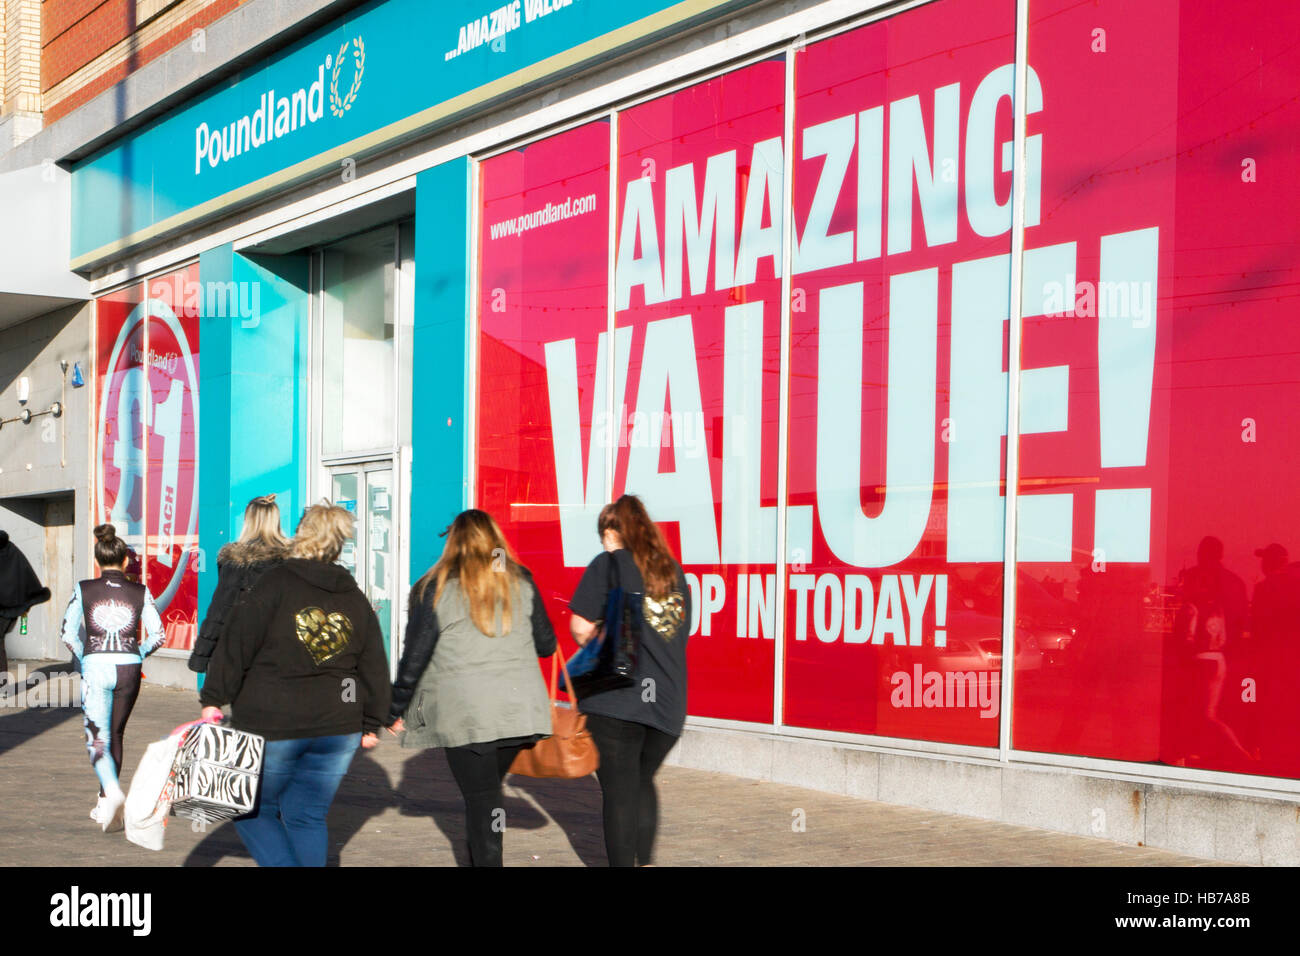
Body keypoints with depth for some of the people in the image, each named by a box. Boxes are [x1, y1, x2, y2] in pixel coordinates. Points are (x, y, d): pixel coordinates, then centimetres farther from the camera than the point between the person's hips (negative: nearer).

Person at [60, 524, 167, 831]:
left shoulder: (84, 589, -1)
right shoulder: (140, 592, 2)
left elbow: (68, 632, -6)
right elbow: (158, 635, -3)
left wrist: (83, 659, 8)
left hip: (96, 668, -2)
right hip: (129, 668, 2)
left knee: (97, 739, -1)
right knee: (116, 734, 18)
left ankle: (113, 791, -27)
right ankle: (105, 805, 24)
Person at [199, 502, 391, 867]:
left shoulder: (275, 584, -7)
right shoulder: (355, 598, 10)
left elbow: (235, 645, -10)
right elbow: (375, 666, 14)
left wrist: (213, 699, -5)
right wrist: (371, 724, 23)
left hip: (270, 727, -5)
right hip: (338, 731, 5)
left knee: (253, 811, 11)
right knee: (307, 816, 13)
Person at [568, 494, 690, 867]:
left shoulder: (608, 564, -4)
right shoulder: (673, 570, 13)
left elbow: (581, 628, -8)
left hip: (616, 698, -5)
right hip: (668, 701, 5)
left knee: (619, 792, 0)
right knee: (643, 784, 21)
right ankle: (645, 860, 23)